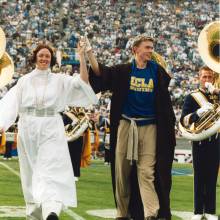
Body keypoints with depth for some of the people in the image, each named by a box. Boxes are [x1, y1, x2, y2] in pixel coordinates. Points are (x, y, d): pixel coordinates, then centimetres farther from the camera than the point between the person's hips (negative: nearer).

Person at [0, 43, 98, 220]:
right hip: (28, 130, 2)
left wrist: (82, 58, -13)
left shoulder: (60, 80, 8)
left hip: (51, 129, -2)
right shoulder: (24, 81, 10)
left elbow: (82, 82, -3)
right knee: (31, 172, 7)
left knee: (51, 169, -16)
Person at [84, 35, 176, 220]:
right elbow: (100, 72, -11)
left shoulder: (157, 71, 7)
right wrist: (89, 52, -19)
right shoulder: (123, 71, 3)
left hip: (149, 127, 0)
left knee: (147, 172, -8)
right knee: (122, 171, 5)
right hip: (125, 125, 0)